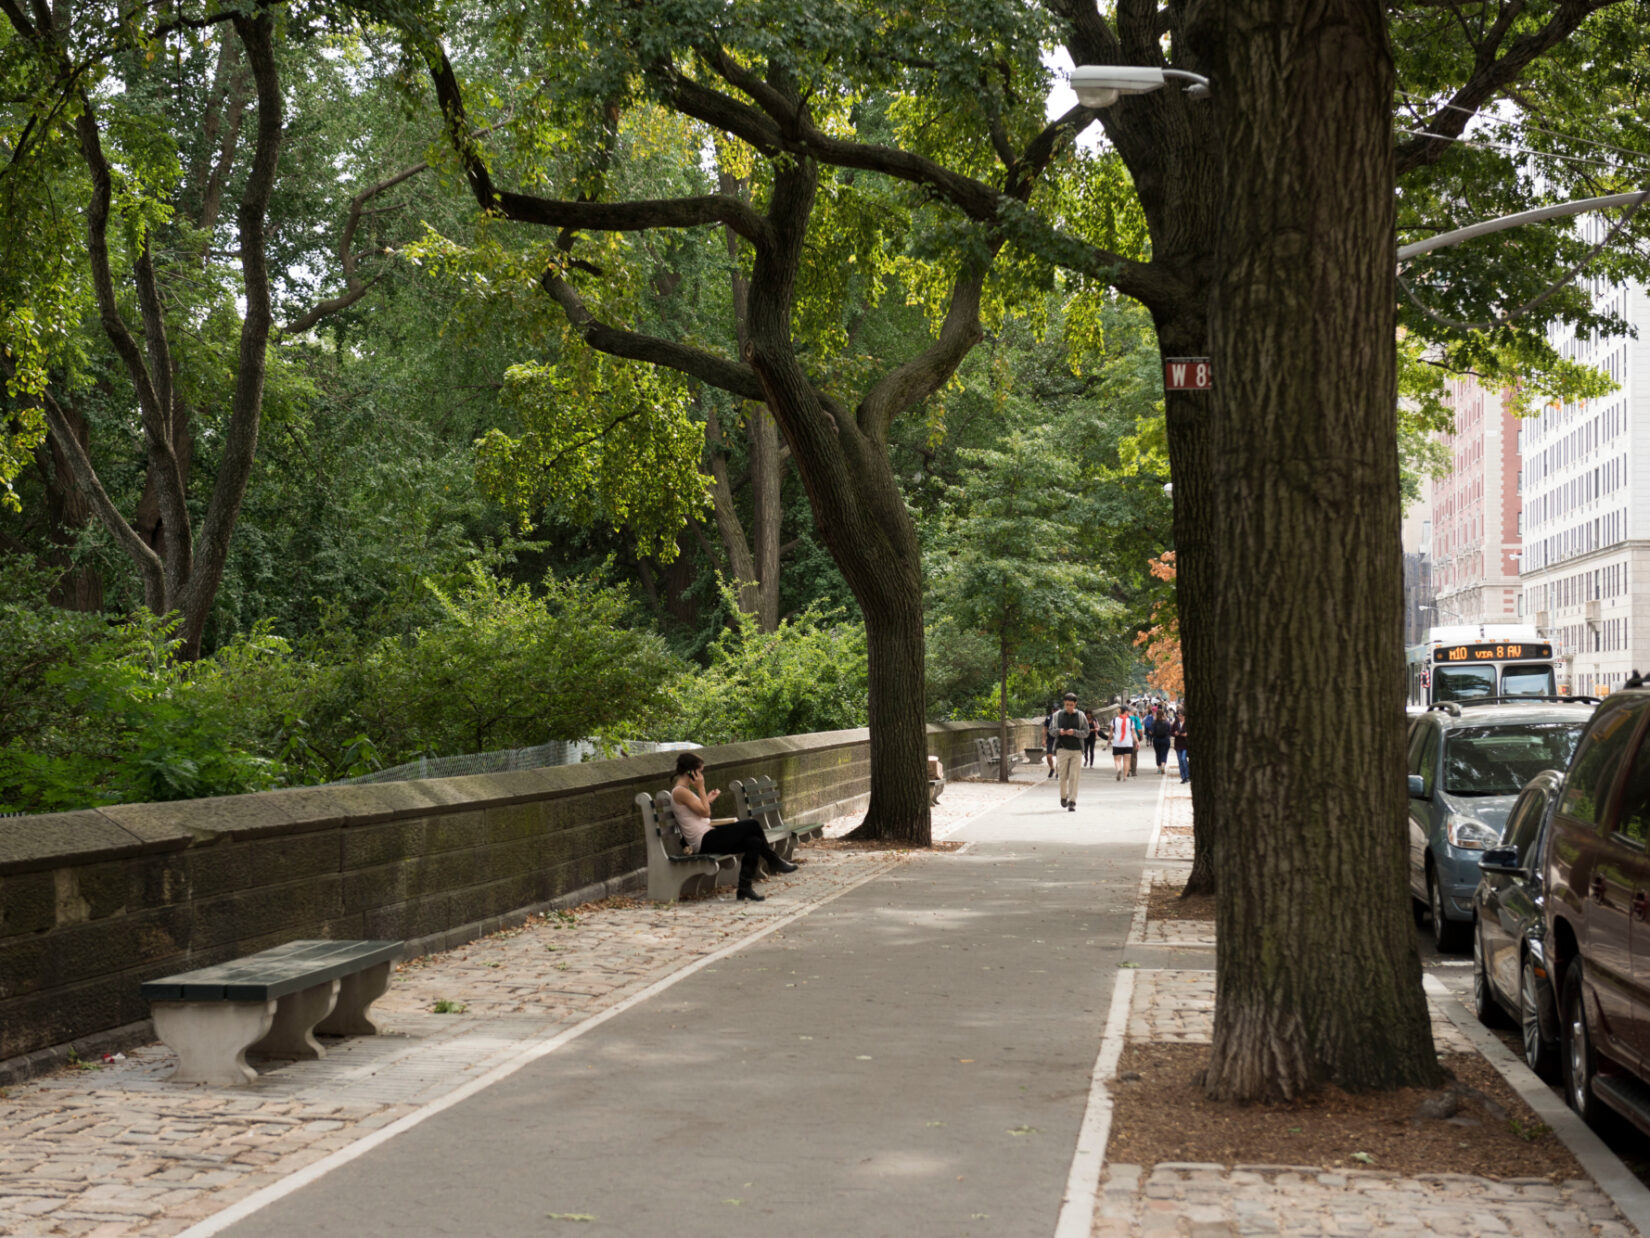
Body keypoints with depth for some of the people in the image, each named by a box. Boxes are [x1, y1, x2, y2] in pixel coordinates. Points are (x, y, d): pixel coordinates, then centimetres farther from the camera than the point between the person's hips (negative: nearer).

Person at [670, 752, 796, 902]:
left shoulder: (683, 790, 19)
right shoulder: (680, 791, -12)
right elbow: (705, 812, -14)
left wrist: (708, 800, 15)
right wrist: (701, 788, -9)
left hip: (707, 840, 10)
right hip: (704, 842, -10)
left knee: (754, 842, -4)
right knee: (752, 824, -10)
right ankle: (773, 859, 8)